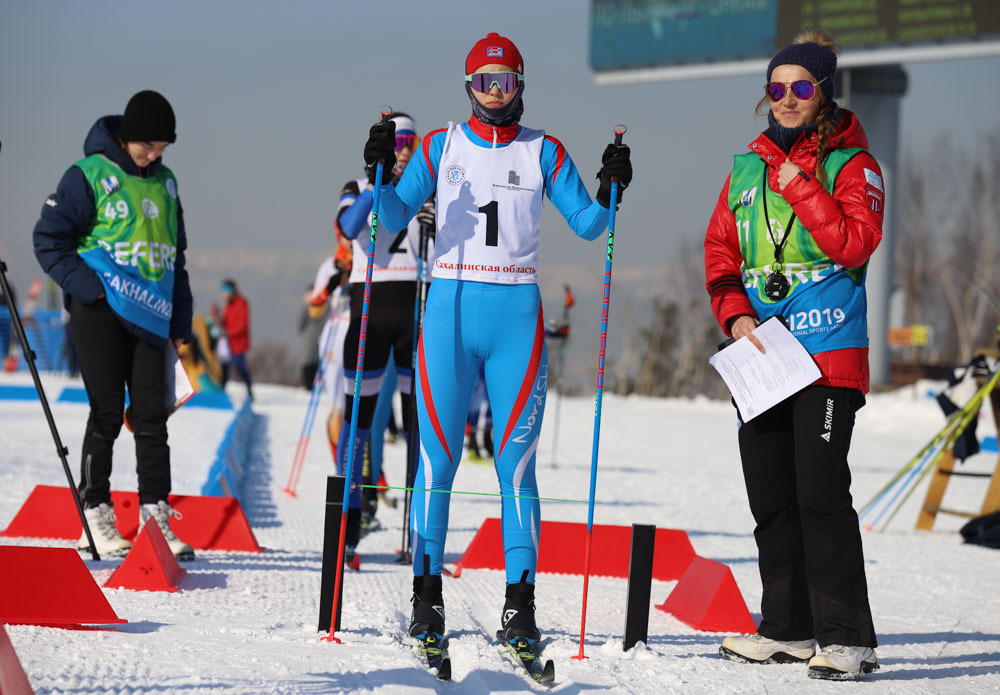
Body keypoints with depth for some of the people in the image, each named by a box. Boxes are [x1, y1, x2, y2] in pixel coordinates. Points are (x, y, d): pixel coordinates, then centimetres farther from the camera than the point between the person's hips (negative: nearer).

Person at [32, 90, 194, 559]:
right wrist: (89, 288, -15)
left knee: (152, 416, 1)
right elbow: (49, 240, -6)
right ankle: (96, 517, 6)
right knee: (107, 415, -4)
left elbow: (176, 256, 21)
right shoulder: (89, 176, -6)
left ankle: (156, 519, 3)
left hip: (149, 319, 5)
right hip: (99, 314, -5)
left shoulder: (165, 182, 13)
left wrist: (180, 320, 15)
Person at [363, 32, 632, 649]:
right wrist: (382, 174, -15)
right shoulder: (441, 147, 8)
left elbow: (587, 225, 5)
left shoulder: (544, 152, 8)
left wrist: (610, 189, -12)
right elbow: (393, 221, 2)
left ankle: (521, 600, 0)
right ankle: (428, 597, 6)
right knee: (437, 457, -1)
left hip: (518, 315, 0)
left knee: (516, 461, -2)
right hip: (450, 307, 0)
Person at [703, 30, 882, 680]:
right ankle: (789, 629, 19)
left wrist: (799, 187, -14)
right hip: (760, 355, 6)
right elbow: (721, 250, 15)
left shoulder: (851, 163, 0)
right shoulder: (748, 166, 15)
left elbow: (855, 243, -14)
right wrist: (736, 315, -1)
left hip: (828, 353, -6)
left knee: (821, 492, -13)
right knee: (770, 497, 9)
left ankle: (848, 638, -9)